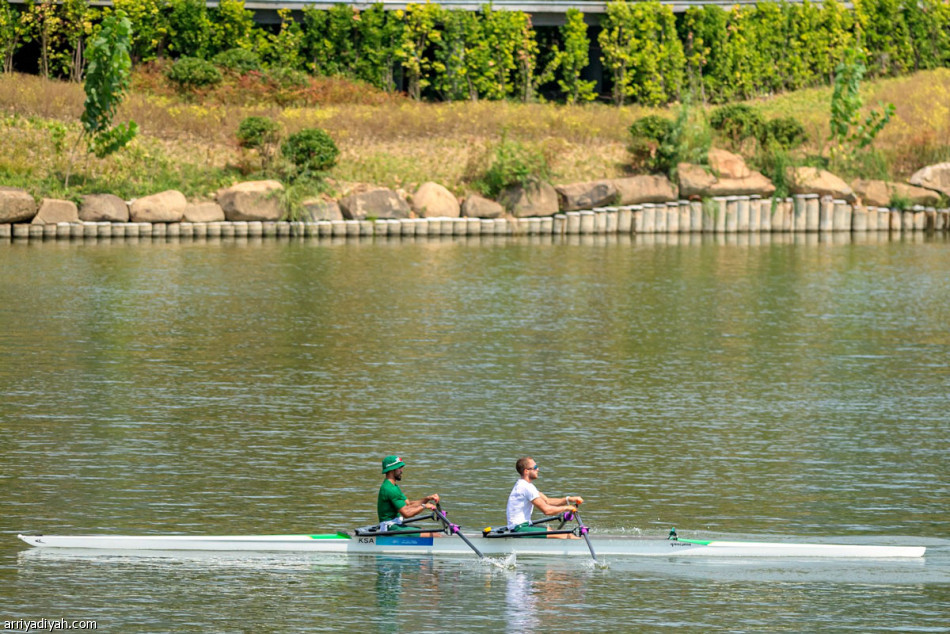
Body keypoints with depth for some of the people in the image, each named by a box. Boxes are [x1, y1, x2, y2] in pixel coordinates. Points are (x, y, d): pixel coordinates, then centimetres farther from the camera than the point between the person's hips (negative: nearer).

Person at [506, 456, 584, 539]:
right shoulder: (526, 487, -17)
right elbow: (546, 510, -19)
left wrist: (569, 499, 3)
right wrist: (566, 508, -5)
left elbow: (547, 501, 16)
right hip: (520, 529, -11)